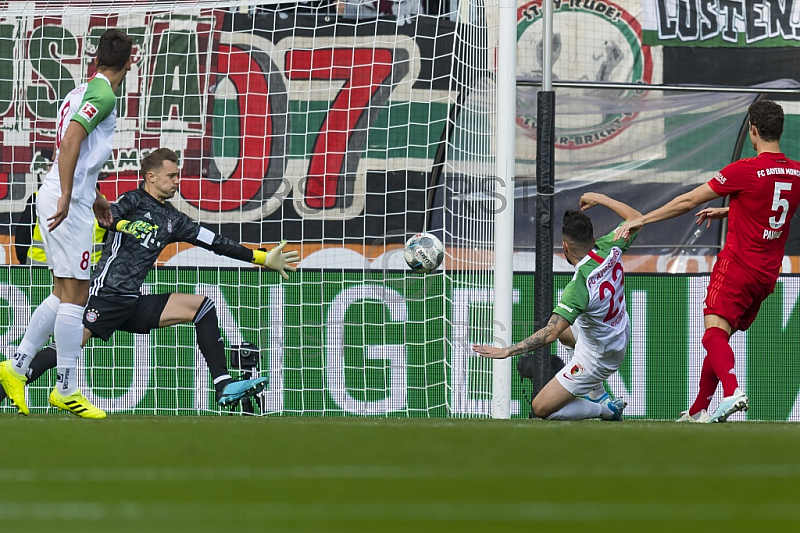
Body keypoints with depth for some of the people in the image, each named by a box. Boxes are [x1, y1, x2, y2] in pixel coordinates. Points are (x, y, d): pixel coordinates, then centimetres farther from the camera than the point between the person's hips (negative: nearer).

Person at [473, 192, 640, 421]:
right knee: (565, 331, 38)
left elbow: (550, 334, -40)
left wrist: (506, 351, -36)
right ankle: (598, 395, 39)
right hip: (621, 333, 8)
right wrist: (600, 199, 11)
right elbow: (636, 218, 3)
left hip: (597, 357, -8)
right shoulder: (609, 248, -19)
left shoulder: (580, 286, -37)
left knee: (540, 409, 1)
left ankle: (607, 410, 10)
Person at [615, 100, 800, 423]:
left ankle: (732, 391, -43)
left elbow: (688, 202, -5)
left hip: (737, 264, -7)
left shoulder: (745, 170, -12)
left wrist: (640, 221, 3)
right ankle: (697, 412, 20)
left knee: (714, 332, -18)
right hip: (768, 274, 7)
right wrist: (727, 212, 31)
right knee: (720, 337, 15)